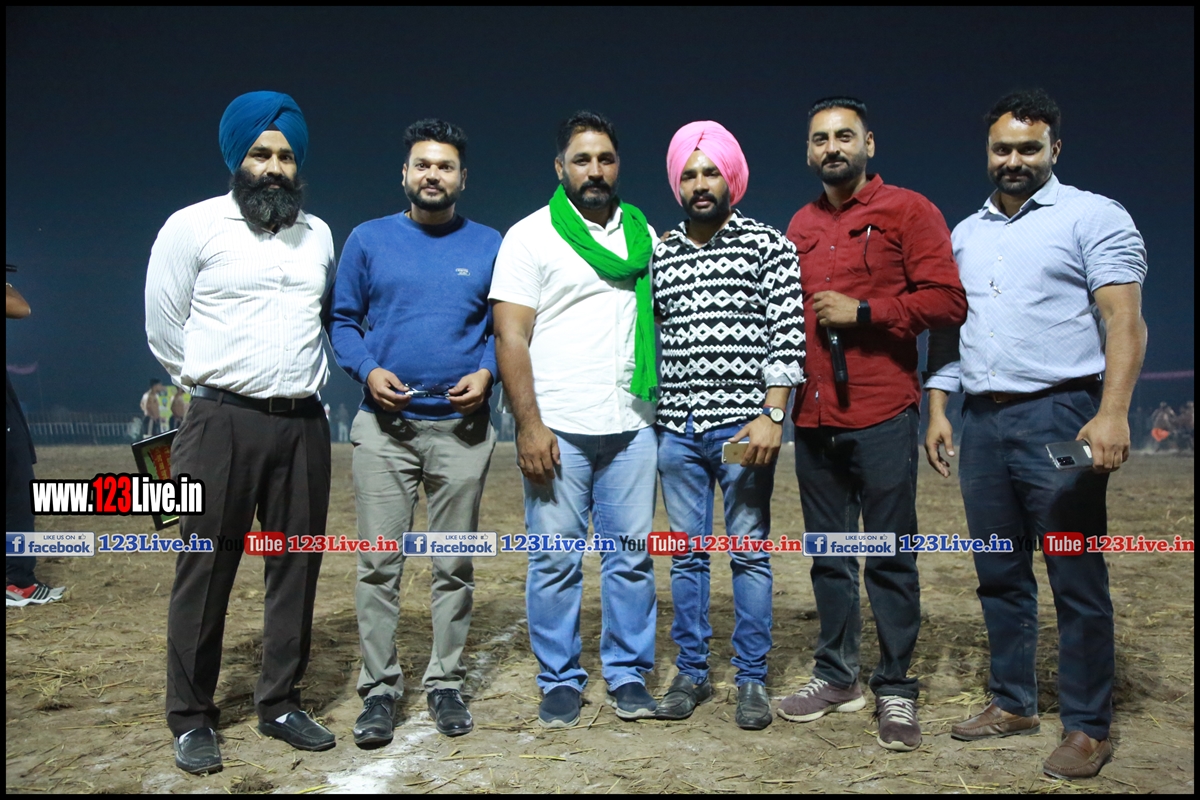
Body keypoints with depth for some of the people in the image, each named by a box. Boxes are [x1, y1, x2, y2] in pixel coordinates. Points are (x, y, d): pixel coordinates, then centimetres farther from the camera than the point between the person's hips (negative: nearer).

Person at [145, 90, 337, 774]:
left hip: (303, 423, 4)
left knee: (297, 564, 7)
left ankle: (281, 704, 20)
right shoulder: (194, 226, -1)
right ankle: (192, 718, 14)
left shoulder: (318, 234, 12)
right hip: (224, 423, -4)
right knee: (207, 569, 1)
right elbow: (163, 326, 4)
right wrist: (214, 388, 9)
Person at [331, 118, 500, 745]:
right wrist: (368, 370, -10)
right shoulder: (368, 239, 7)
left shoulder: (489, 246, 6)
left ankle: (445, 683, 21)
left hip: (461, 428, 0)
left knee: (455, 566, 8)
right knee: (378, 564, 1)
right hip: (384, 426, 0)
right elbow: (343, 321, 8)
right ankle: (379, 689, 13)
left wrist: (487, 373, -9)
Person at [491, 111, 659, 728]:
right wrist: (529, 425, -13)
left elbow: (661, 319, 17)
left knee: (632, 555, 7)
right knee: (555, 561, 3)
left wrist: (665, 408, 7)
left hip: (631, 425, 4)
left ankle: (628, 674, 21)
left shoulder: (643, 234, 14)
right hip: (558, 428, -3)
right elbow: (510, 336, -5)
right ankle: (560, 682, 18)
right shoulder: (531, 236, 1)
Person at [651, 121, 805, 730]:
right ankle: (691, 673, 22)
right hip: (677, 427, 4)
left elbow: (788, 337, -6)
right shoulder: (659, 254, 11)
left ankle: (752, 680, 16)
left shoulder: (768, 245, 1)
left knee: (749, 553, 4)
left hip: (743, 424, -3)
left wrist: (771, 416, -15)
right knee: (686, 554, 10)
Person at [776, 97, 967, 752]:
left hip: (881, 415, -5)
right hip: (814, 416, 5)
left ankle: (895, 690, 13)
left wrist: (862, 311, -13)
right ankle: (837, 677, 25)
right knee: (830, 555, 12)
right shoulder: (800, 226, 16)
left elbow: (947, 301, -8)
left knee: (890, 558, 1)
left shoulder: (907, 211, 0)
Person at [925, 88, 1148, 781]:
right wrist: (938, 406, 9)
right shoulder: (966, 233, 17)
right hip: (983, 420, 6)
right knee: (1000, 574, 12)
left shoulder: (1094, 217, 0)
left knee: (1077, 579, 0)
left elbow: (1125, 321, -10)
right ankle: (1014, 703, 25)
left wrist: (1113, 412, -22)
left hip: (1059, 416, -5)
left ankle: (1088, 725, 13)